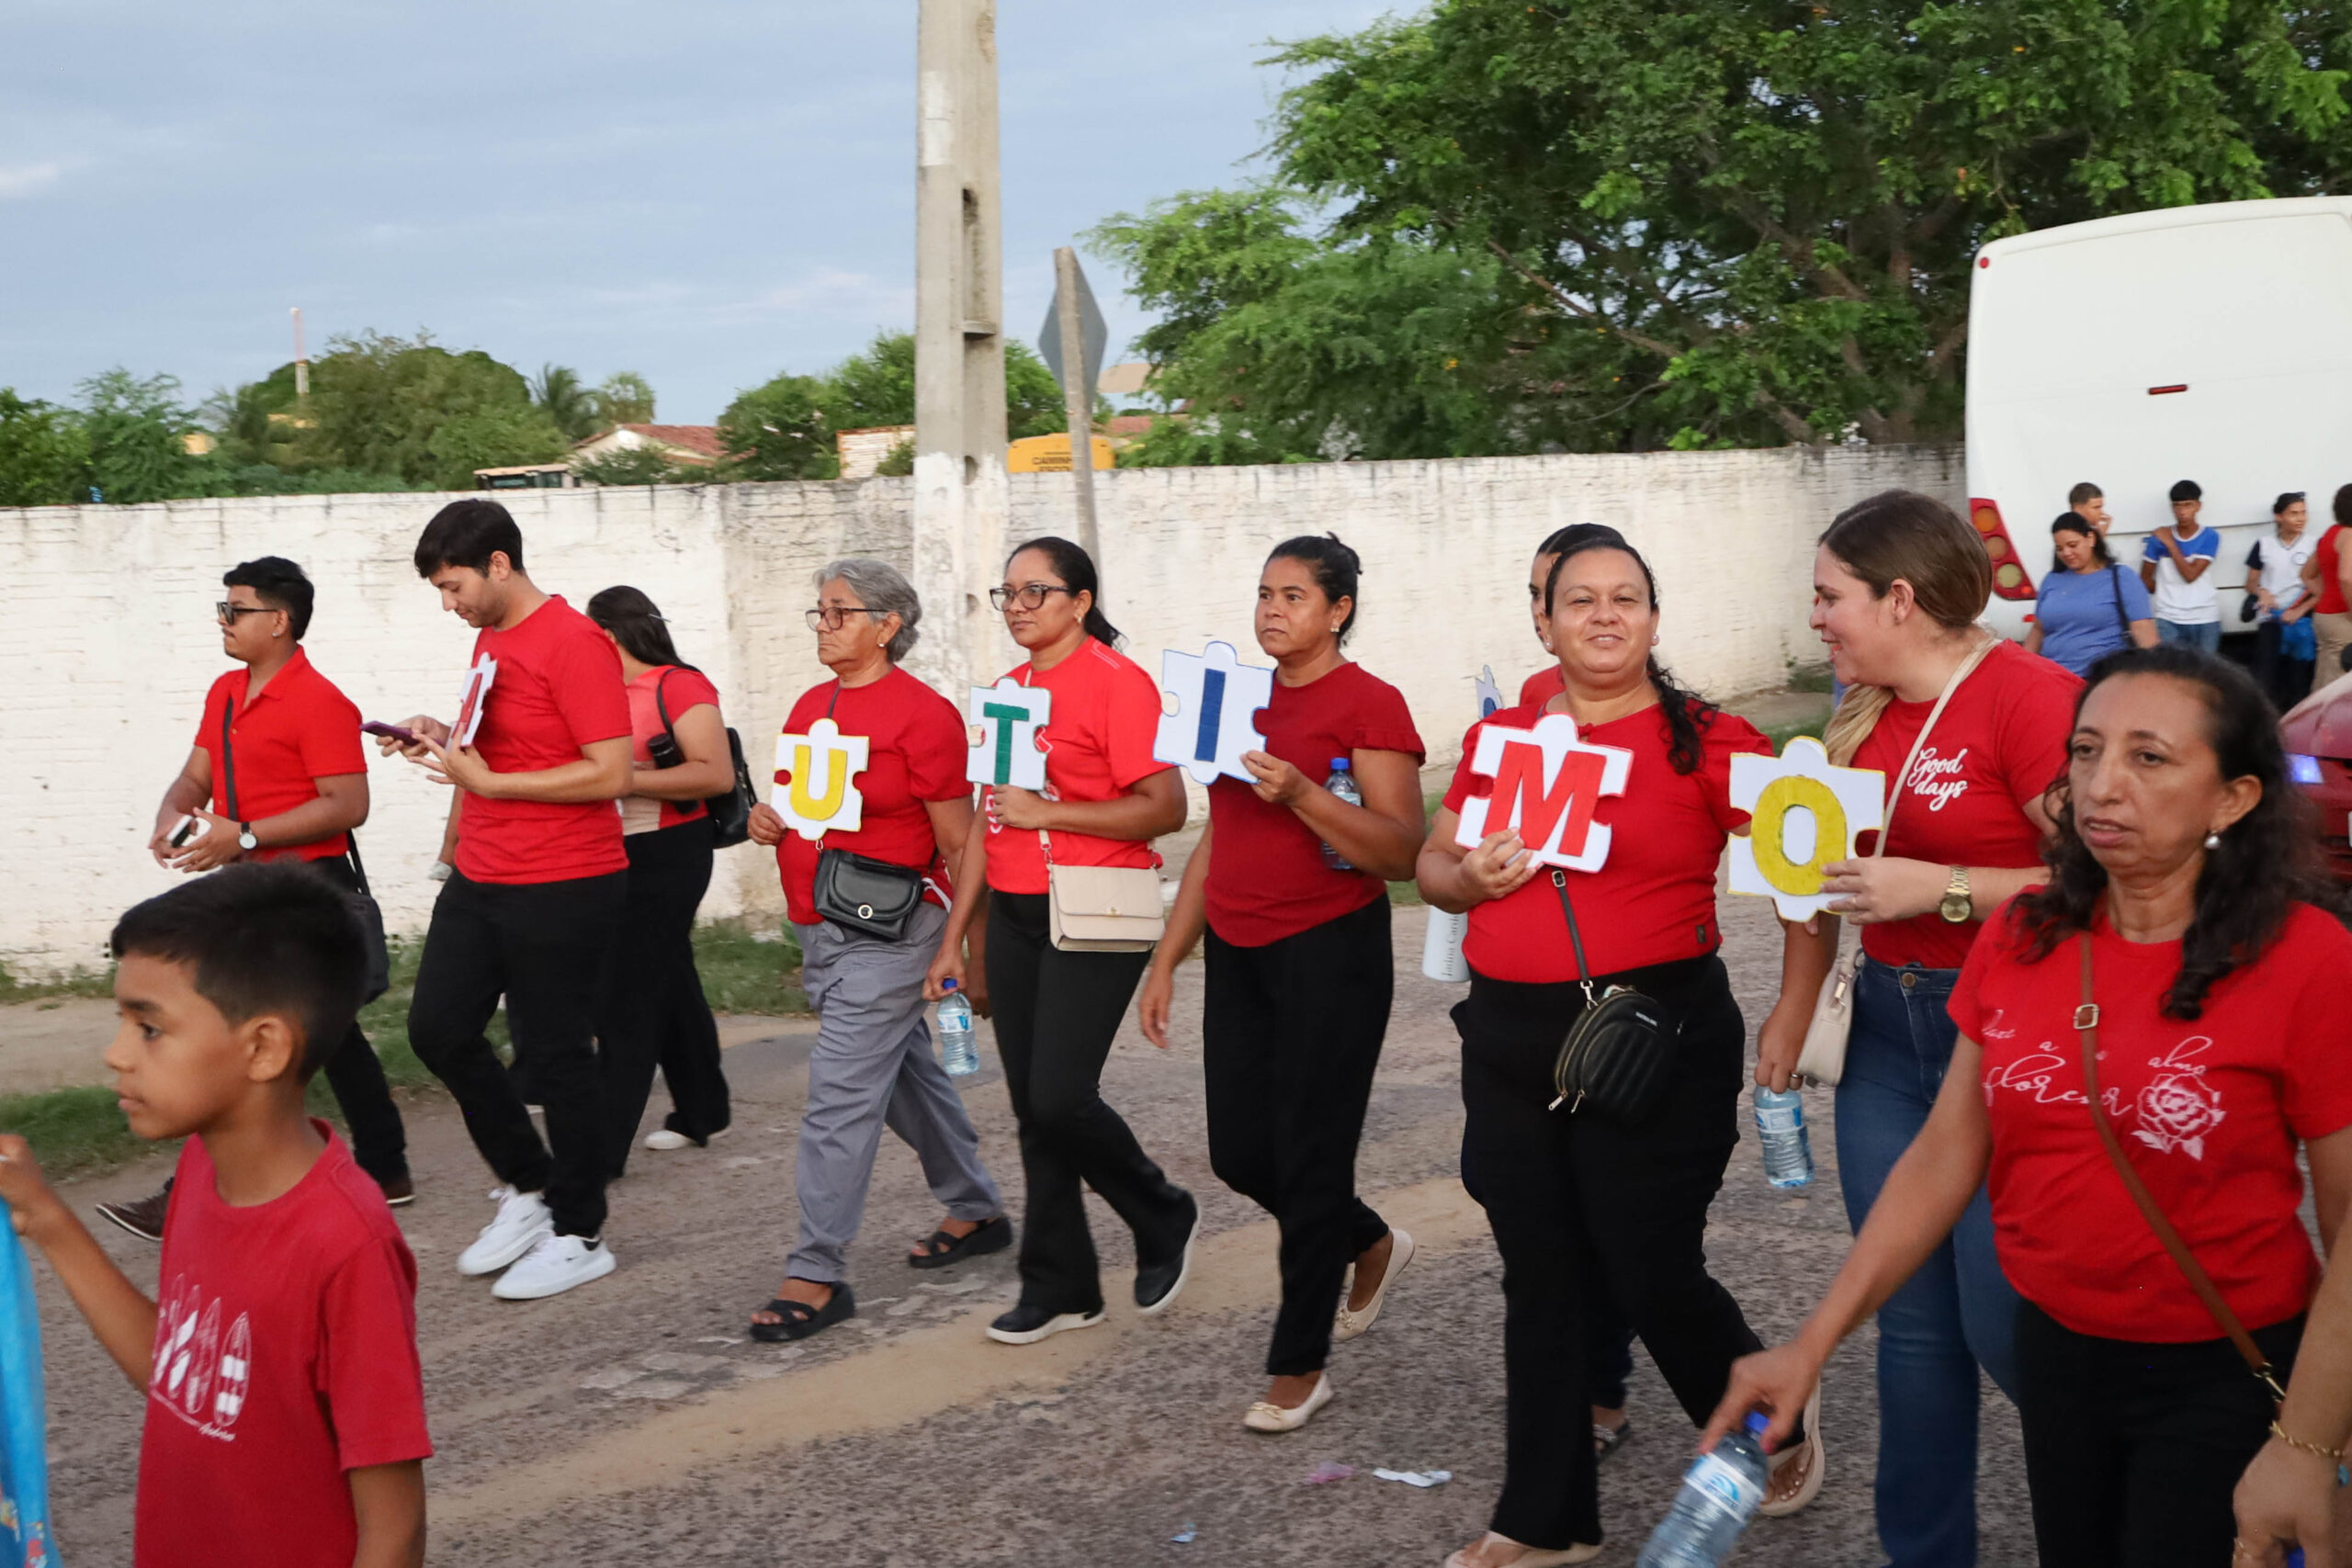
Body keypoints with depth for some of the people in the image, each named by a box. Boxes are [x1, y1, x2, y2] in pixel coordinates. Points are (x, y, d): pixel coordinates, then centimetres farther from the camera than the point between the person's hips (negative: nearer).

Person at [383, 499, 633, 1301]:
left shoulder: (573, 643, -16)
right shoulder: (490, 641, 13)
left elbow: (610, 773, -22)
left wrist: (487, 782, -19)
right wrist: (446, 741, 6)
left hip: (561, 889, -9)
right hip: (480, 880, 9)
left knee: (556, 1054, 1)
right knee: (438, 1028, 8)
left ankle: (579, 1234, 15)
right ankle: (527, 1185, 25)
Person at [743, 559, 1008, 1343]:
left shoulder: (922, 714, -12)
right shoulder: (810, 705, 11)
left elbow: (959, 844, -11)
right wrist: (767, 820, 2)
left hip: (887, 930, -8)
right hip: (818, 929, 9)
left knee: (840, 1092, -11)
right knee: (906, 1074, 19)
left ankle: (817, 1275, -7)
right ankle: (976, 1212, 35)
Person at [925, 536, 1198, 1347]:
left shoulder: (1116, 682, -9)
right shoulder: (1006, 692, 13)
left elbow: (1164, 809, -17)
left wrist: (1044, 811, -19)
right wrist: (954, 937, 16)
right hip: (1014, 916, 7)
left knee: (1059, 1096, -12)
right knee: (1033, 1108, 8)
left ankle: (1165, 1219, 14)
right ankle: (1060, 1287, 19)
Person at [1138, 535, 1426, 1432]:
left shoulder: (1369, 704, -8)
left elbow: (1402, 853, -15)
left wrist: (1302, 794, -26)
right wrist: (1167, 960, 15)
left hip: (1331, 953, -7)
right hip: (1239, 953, 7)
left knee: (1310, 1157, -1)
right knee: (1239, 1152, 10)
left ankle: (1299, 1369, 12)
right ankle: (1372, 1245, 38)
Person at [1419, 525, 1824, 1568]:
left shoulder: (1703, 740, -5)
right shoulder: (1501, 735, 8)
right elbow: (1432, 865, 15)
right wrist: (1471, 878, -7)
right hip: (1510, 1041, 5)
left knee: (1654, 1276, 2)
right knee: (1541, 1280, 12)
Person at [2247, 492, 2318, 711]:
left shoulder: (2314, 546, 2)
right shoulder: (2263, 546, 6)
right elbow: (2251, 583, 12)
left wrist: (2300, 611, -12)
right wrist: (2261, 592, -11)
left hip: (2302, 621, -1)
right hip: (2271, 620, 1)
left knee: (2298, 682, -1)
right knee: (2266, 680, -9)